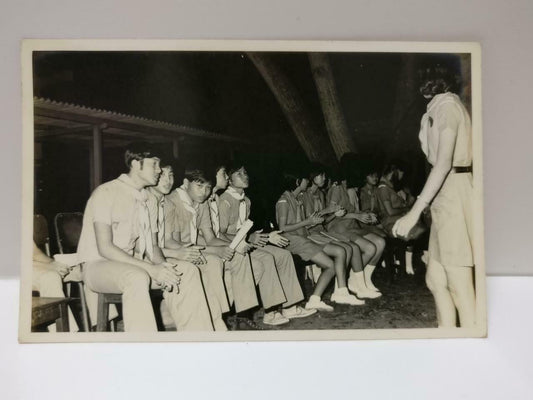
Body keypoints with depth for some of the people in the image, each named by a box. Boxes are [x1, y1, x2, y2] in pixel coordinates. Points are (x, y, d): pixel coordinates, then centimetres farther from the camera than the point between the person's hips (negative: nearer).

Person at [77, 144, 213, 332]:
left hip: (135, 264, 7)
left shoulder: (146, 198, 10)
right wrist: (151, 268, -26)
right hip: (98, 265, -7)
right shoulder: (106, 193, -12)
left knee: (188, 272, -9)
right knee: (137, 277, -38)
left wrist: (161, 264, -13)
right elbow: (104, 248, -20)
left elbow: (148, 243, 9)